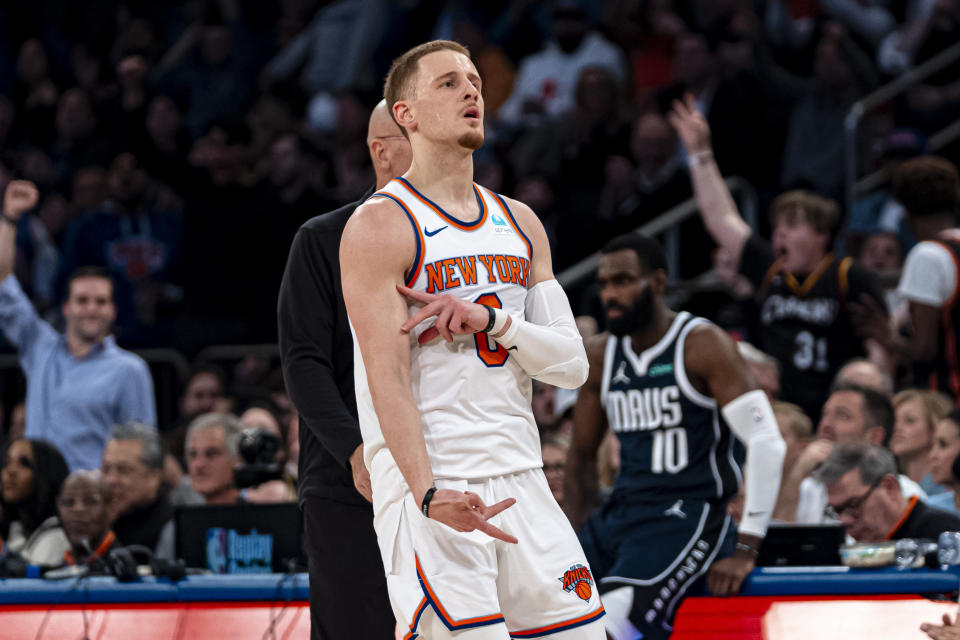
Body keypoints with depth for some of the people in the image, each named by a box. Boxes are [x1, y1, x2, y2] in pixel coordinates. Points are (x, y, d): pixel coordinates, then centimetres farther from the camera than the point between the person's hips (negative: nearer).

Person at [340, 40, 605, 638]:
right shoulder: (380, 225, -6)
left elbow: (572, 363, 9)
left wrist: (488, 320, -10)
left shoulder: (521, 224, 14)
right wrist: (429, 494, -26)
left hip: (523, 482, 7)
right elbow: (387, 377, -14)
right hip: (430, 485, -6)